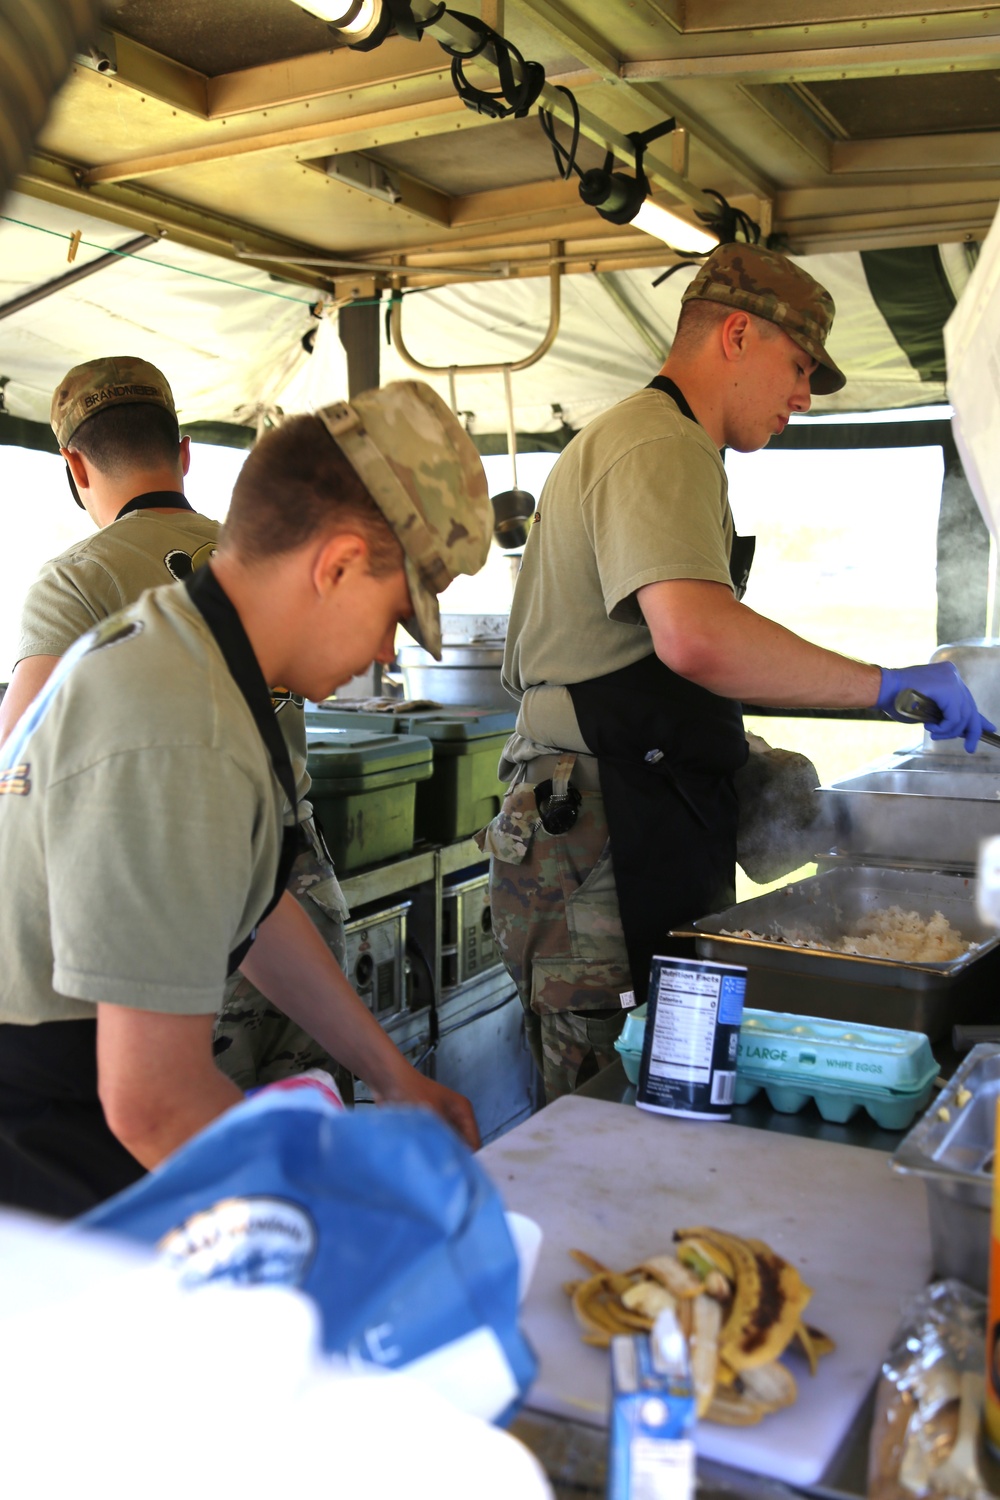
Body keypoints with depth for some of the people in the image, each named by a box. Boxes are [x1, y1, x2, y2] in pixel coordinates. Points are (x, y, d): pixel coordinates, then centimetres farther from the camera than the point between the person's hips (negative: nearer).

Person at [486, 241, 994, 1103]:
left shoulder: (629, 438, 24)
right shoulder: (661, 447, -11)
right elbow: (696, 637, -30)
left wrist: (735, 754, 25)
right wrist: (885, 685, -21)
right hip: (611, 846, -11)